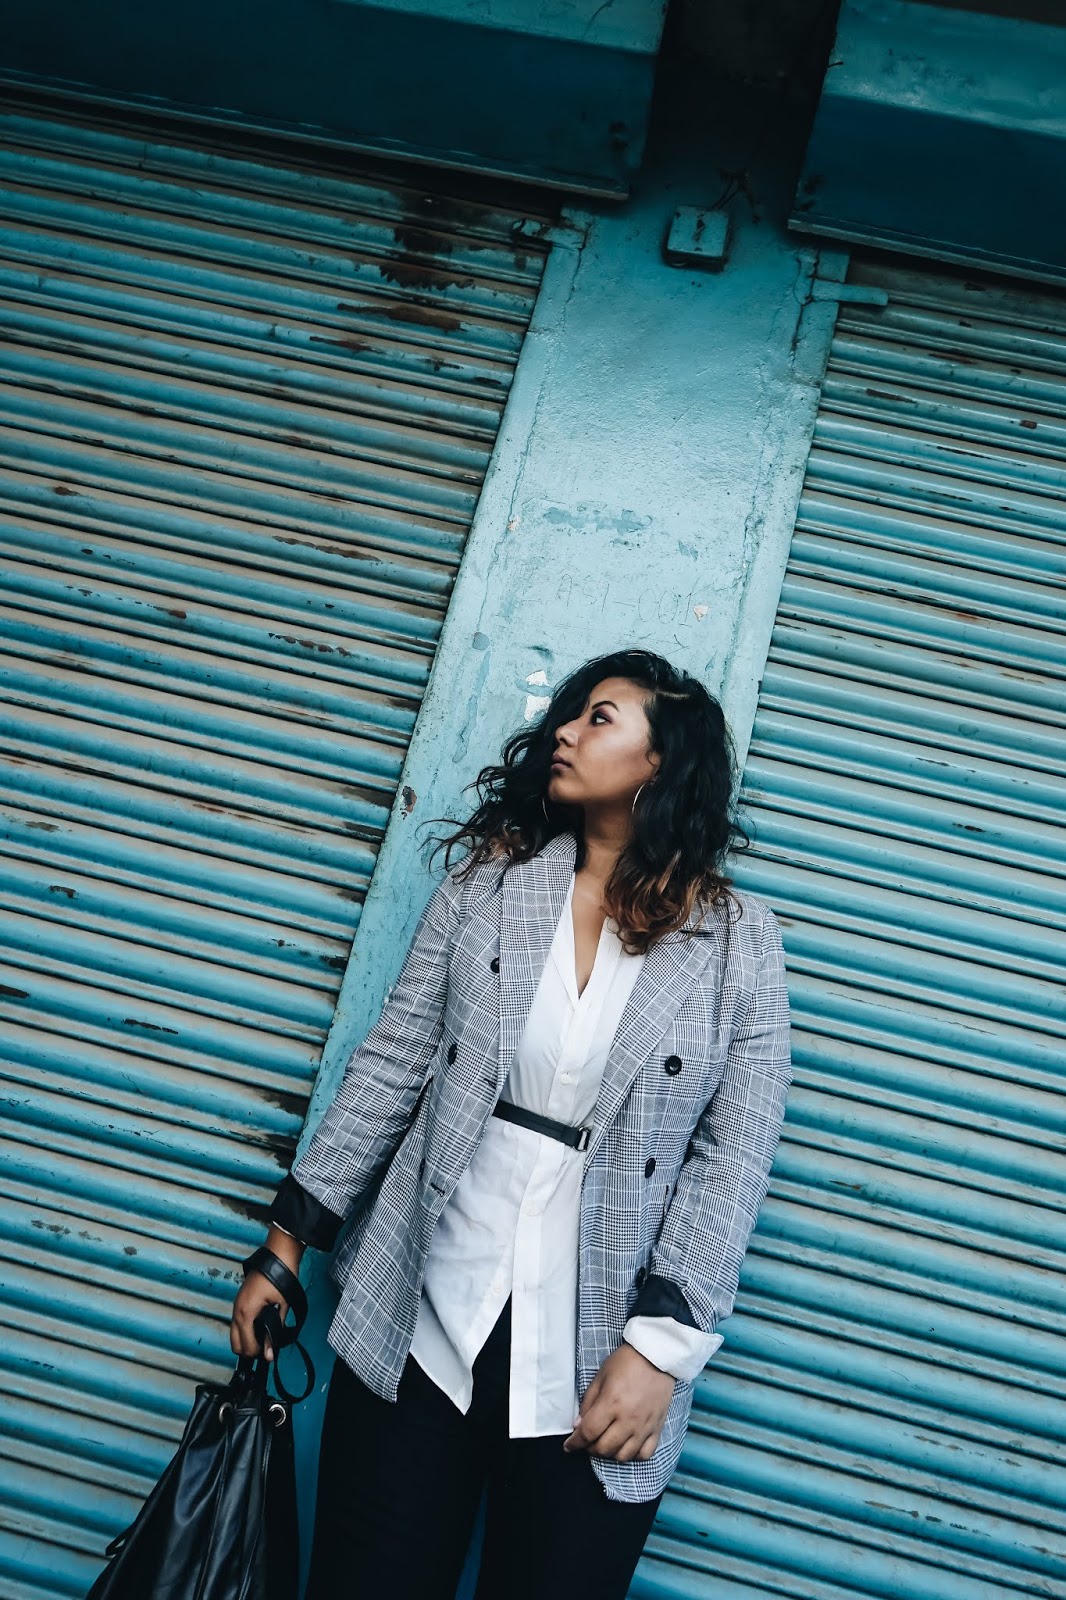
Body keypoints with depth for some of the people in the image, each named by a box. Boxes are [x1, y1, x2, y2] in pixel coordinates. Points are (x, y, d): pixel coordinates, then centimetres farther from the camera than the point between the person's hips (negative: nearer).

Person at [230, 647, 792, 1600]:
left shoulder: (739, 941, -4)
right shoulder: (490, 879, 2)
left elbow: (733, 1157, -5)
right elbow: (394, 1063, 3)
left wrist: (661, 1344, -12)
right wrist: (290, 1238, 3)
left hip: (594, 1368, -1)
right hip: (417, 1317, 2)